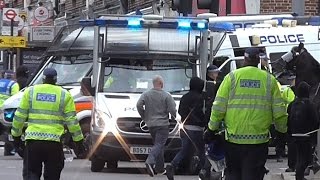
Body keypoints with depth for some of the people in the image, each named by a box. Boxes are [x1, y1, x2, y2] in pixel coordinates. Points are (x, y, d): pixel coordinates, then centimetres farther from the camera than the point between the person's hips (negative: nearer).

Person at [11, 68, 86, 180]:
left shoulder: (30, 92, 6)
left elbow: (19, 116, 7)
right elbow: (72, 120, 1)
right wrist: (79, 141, 8)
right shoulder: (64, 95, 4)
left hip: (33, 141, 0)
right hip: (54, 141, 0)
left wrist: (16, 136, 18)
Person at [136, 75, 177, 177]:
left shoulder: (146, 95, 4)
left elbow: (139, 105, -7)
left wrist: (144, 117, 5)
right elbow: (172, 110, -10)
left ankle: (160, 168, 17)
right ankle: (150, 161, -35)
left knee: (159, 145, 16)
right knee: (159, 145, -11)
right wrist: (174, 116, 13)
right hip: (163, 124, -5)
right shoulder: (166, 96, -6)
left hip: (150, 124, 5)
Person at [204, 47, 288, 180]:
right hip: (259, 140, 0)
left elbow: (219, 108, -2)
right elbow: (279, 111, 4)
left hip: (233, 139, 0)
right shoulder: (269, 79, 2)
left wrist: (212, 129, 10)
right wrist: (282, 131, 20)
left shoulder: (232, 77, 0)